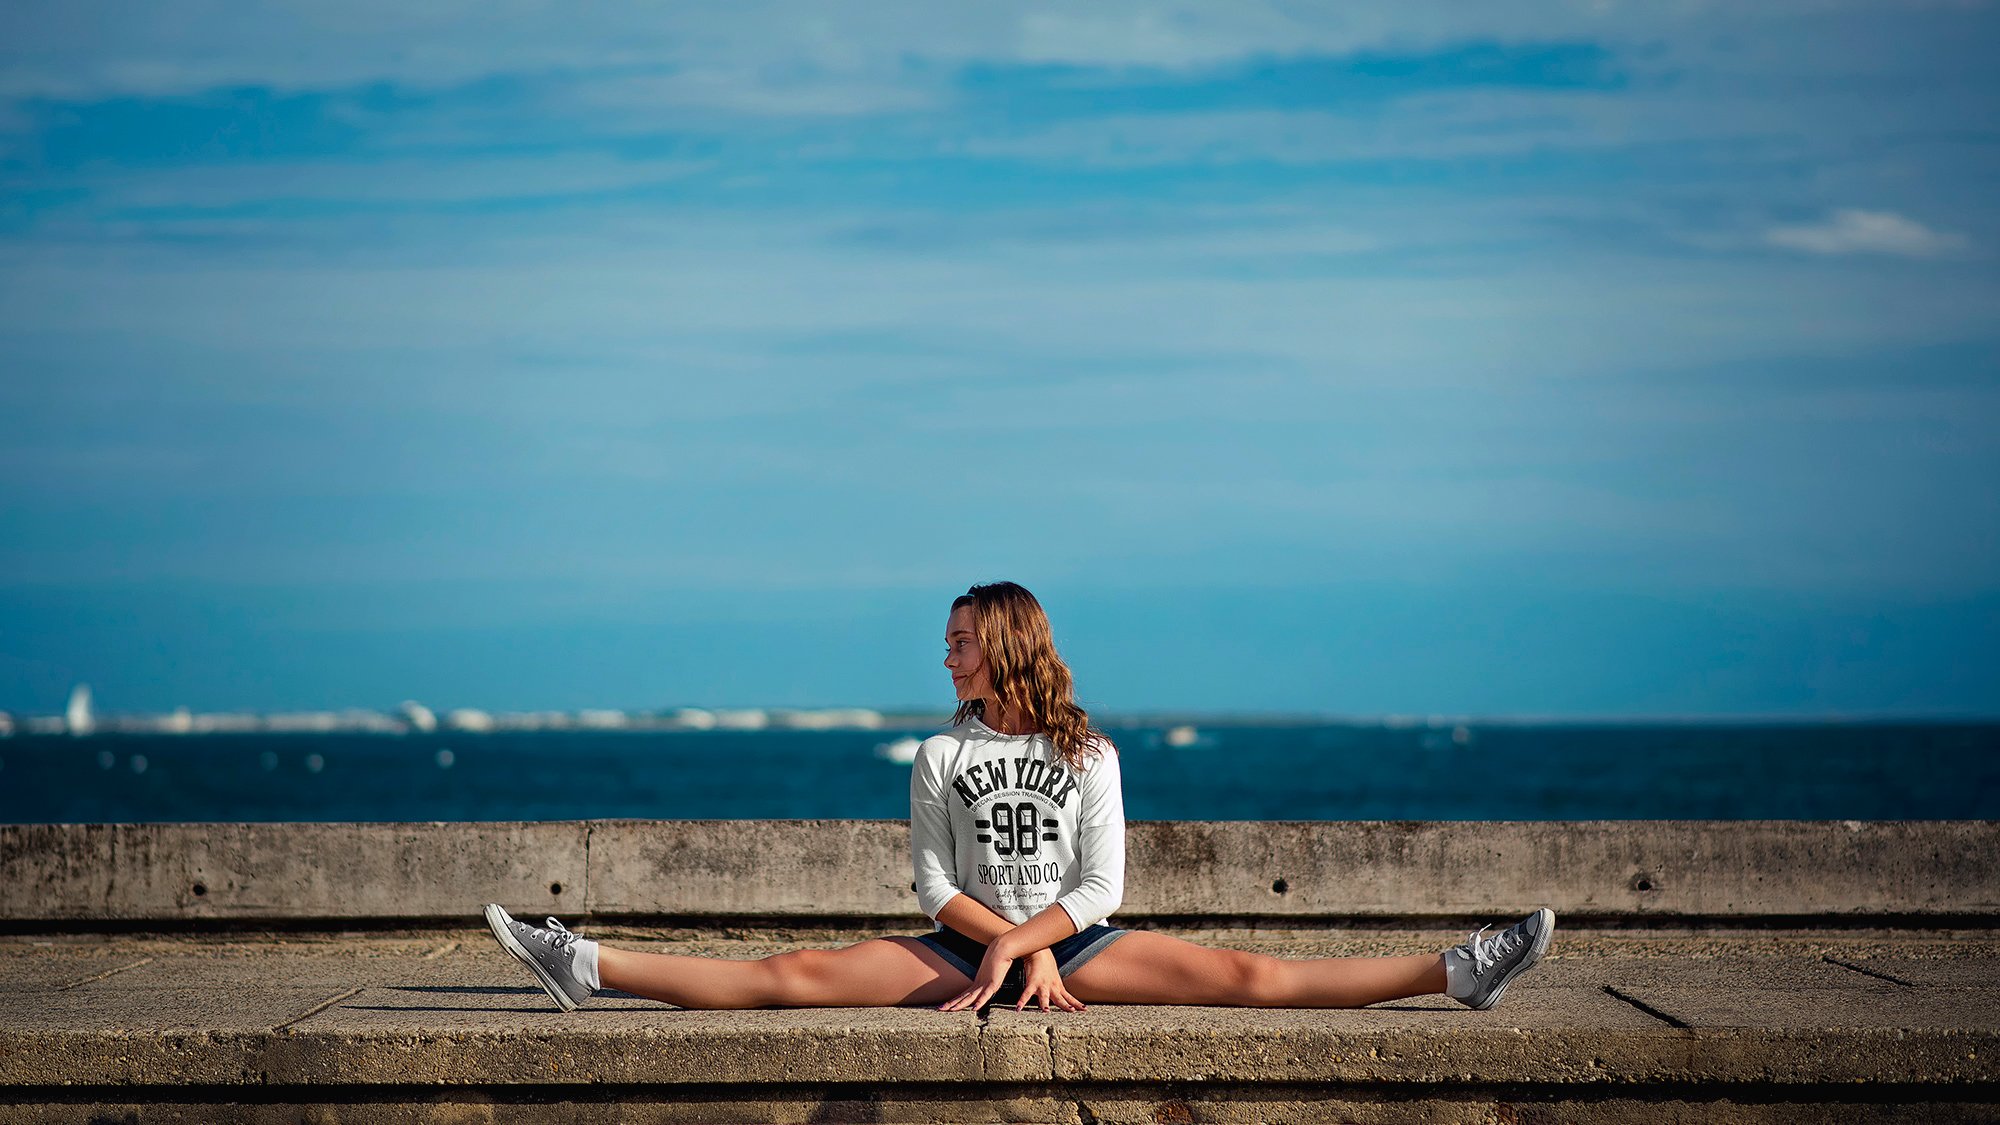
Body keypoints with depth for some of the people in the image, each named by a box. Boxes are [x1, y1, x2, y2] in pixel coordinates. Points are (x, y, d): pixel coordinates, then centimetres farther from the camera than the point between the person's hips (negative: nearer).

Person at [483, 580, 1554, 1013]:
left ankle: (1456, 973, -21)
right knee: (792, 975, -15)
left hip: (1074, 940, -1)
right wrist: (1017, 953, -14)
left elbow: (1101, 886, -4)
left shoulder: (1091, 753, 2)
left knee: (1250, 975, -16)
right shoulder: (939, 757, 5)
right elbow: (936, 886, -1)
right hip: (969, 944, 1)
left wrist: (1025, 944, -17)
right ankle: (583, 967, -21)